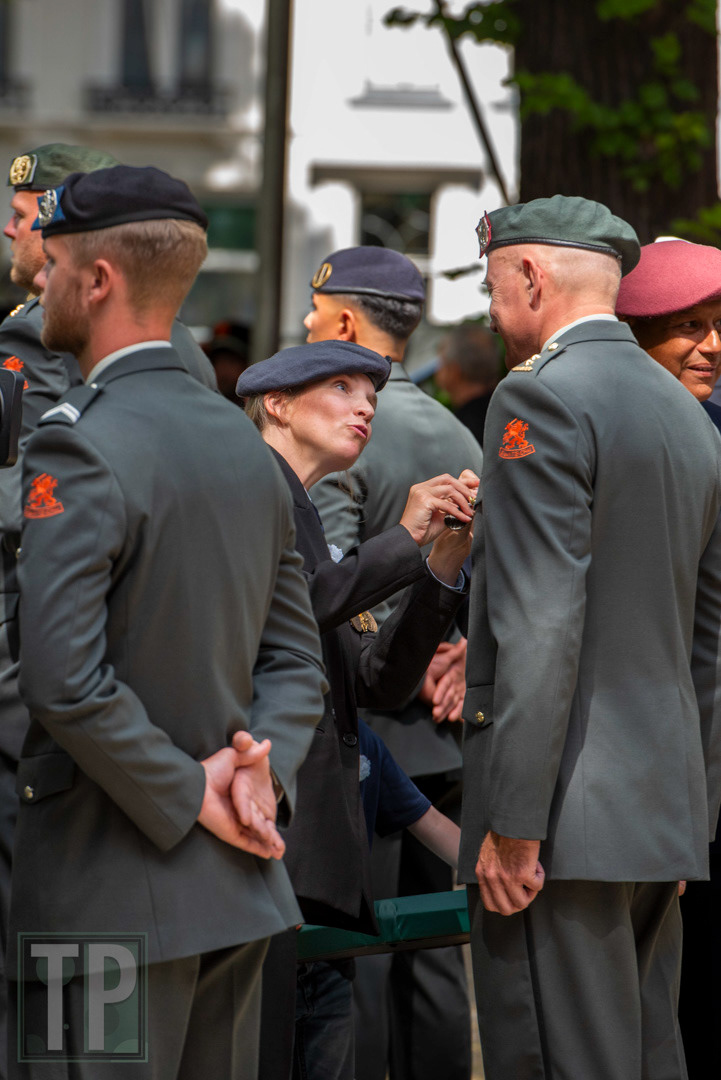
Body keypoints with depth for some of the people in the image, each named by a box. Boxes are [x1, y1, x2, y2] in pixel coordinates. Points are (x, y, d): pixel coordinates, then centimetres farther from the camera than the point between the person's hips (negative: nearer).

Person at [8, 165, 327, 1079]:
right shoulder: (245, 444, 11)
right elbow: (295, 655, 14)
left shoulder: (77, 449, -15)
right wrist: (265, 768, -1)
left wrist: (188, 796, -13)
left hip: (113, 898, -8)